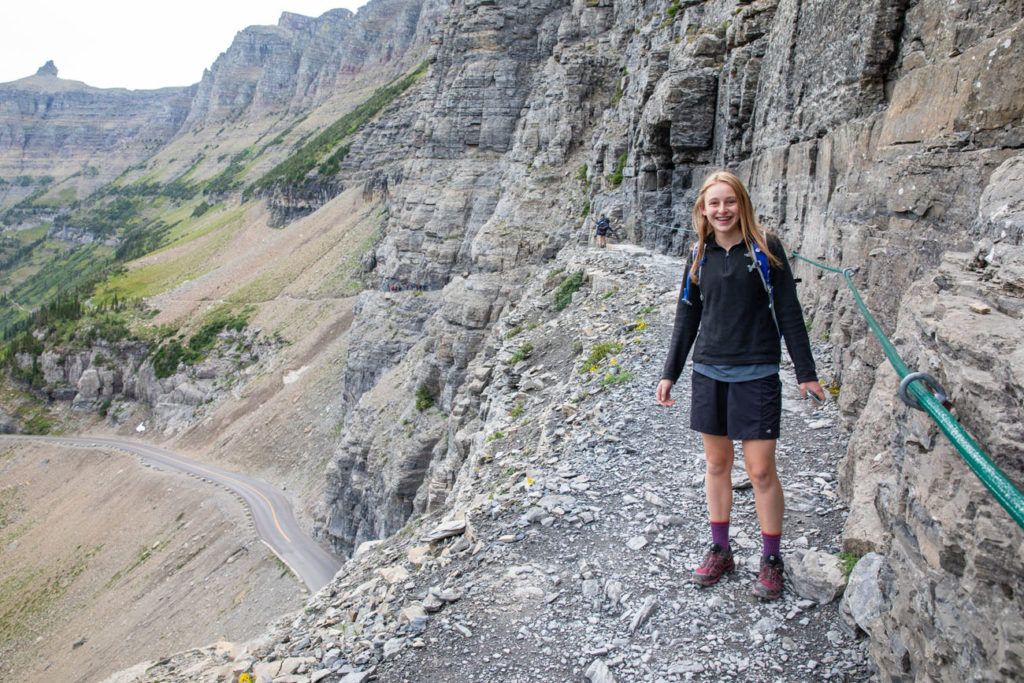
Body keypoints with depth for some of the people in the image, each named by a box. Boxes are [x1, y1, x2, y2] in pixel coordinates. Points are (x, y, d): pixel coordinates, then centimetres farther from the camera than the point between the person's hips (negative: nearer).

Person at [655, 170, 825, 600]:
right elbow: (687, 317, 11)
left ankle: (771, 561, 15)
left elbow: (788, 311, -3)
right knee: (716, 463, 12)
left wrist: (805, 372, -4)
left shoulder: (765, 248, -4)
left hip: (756, 373, -4)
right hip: (709, 371, 4)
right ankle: (720, 551, 26)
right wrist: (670, 373, 9)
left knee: (761, 470, -1)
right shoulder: (700, 255, 7)